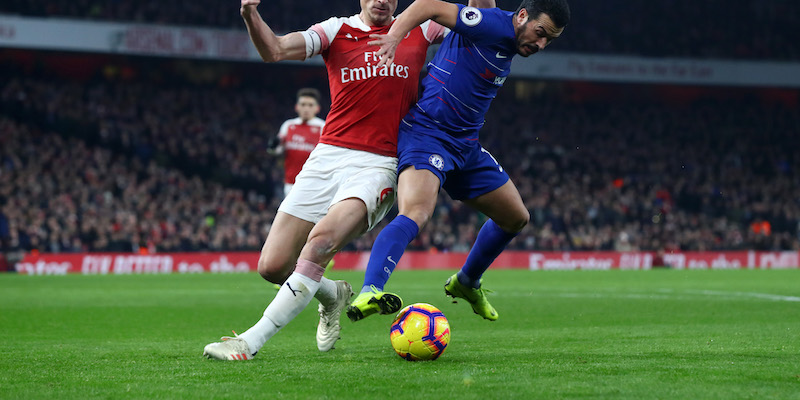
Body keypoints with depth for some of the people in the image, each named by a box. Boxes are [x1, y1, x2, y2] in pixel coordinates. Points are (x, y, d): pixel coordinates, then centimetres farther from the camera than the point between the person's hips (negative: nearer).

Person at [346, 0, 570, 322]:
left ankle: (466, 283, 39)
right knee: (415, 213, -34)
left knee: (516, 217, 19)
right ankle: (369, 293, -46)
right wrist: (394, 36, -37)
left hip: (465, 145, 10)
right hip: (426, 135, -10)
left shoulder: (508, 44, 11)